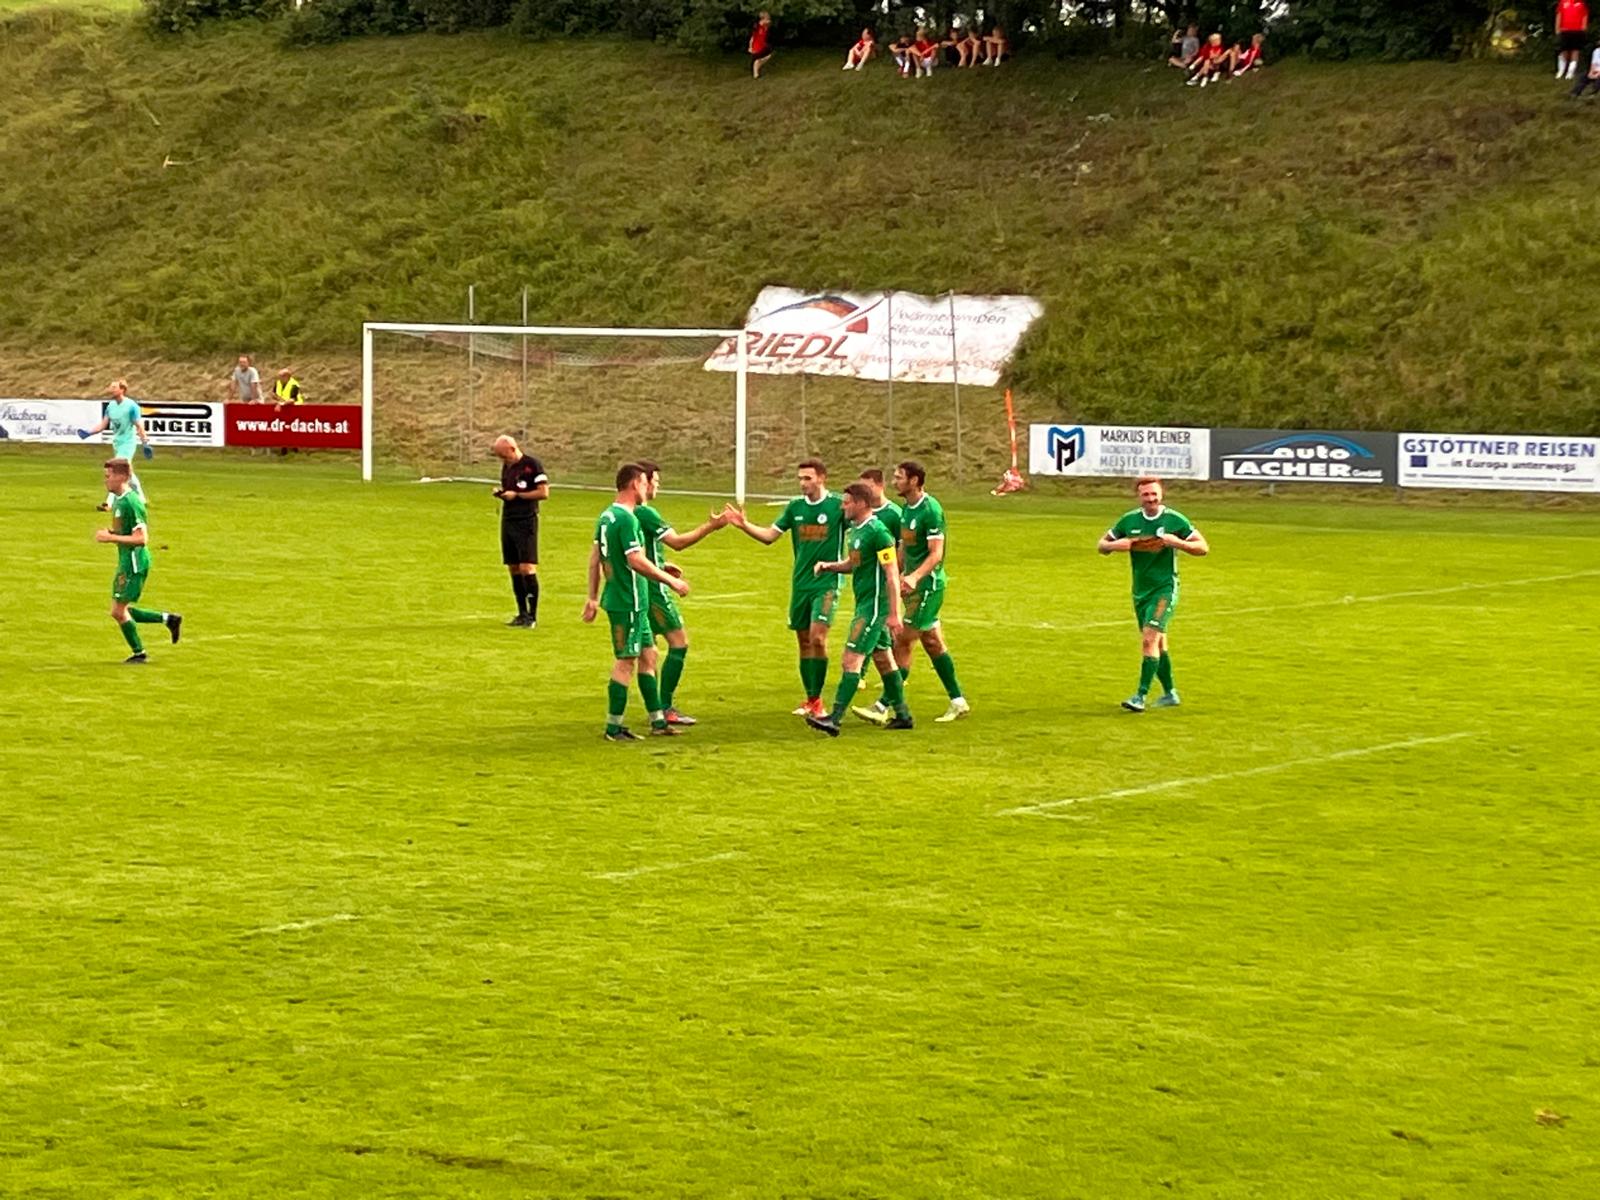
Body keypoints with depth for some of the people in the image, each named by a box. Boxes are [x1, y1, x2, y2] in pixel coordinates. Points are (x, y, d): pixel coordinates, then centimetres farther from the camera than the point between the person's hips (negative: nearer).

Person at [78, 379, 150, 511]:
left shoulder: (131, 406, -14)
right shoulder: (111, 406, 5)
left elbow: (139, 426, -13)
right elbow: (103, 423, 7)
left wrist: (145, 443, -12)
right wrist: (88, 432, -6)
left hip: (127, 443, -8)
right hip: (116, 443, 8)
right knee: (127, 473, 16)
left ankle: (108, 503, -19)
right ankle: (141, 499, 29)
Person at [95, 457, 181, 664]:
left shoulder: (131, 502, -19)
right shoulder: (118, 501, 12)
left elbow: (141, 538, -23)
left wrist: (111, 537, -24)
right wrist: (109, 534, 5)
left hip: (135, 563, -10)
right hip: (125, 562, 10)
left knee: (118, 611, -4)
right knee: (119, 611, 11)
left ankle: (139, 652, 9)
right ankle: (168, 619, 16)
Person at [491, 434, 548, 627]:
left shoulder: (532, 465, -8)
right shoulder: (506, 467, 15)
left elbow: (544, 492, -12)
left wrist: (516, 495, -13)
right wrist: (500, 493, 3)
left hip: (526, 521, -8)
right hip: (508, 521, 8)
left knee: (527, 568, -11)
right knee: (513, 569, 7)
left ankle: (533, 615, -7)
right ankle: (522, 613, 14)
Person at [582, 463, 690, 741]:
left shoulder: (607, 516, 11)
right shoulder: (626, 519, -19)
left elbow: (595, 557, 15)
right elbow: (637, 561, -24)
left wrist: (593, 597, 20)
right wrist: (671, 581, -17)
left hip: (619, 599, 10)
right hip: (627, 602, -10)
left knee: (648, 655, 14)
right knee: (625, 662, -3)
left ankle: (657, 721, 19)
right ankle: (614, 728, 2)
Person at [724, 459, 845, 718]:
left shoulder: (838, 505, -7)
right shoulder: (795, 507, 7)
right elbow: (769, 535, 11)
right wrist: (745, 525, -5)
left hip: (827, 582, -5)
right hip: (800, 583, 5)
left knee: (817, 637, -14)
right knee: (804, 641, 9)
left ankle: (817, 699, -4)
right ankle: (810, 700, 19)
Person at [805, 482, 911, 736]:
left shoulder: (877, 532, -17)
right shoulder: (855, 530, 11)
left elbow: (892, 574, -19)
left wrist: (894, 614, -21)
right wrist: (828, 566, 5)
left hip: (874, 605, -10)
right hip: (864, 603, 10)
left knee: (852, 658, -12)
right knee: (882, 658, 15)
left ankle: (835, 719, -15)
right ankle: (902, 715, 24)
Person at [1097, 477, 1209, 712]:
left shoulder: (1175, 520, -8)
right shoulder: (1129, 520, 2)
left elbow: (1203, 547, -4)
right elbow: (1102, 544, 10)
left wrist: (1178, 542, -21)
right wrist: (1116, 545, -12)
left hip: (1165, 589, -5)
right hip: (1140, 591, 5)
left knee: (1149, 639, -18)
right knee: (1158, 644, 15)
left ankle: (1141, 696, -18)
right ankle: (1169, 693, 30)